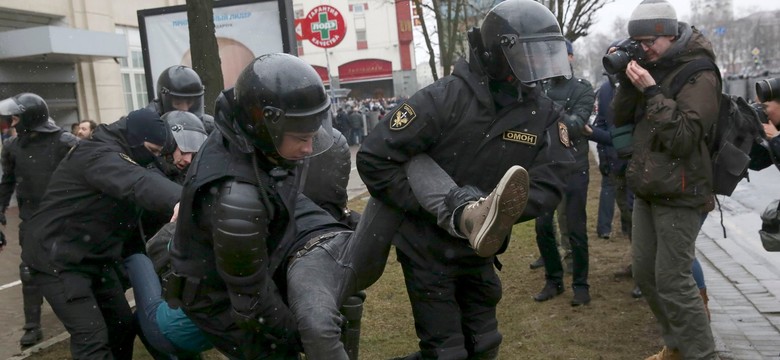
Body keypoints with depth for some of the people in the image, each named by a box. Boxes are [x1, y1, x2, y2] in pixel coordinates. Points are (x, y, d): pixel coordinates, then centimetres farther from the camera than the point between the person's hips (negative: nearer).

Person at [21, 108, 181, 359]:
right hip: (59, 260, -9)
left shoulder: (123, 159, 11)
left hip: (96, 259, 9)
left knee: (123, 325, 8)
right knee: (93, 338, -16)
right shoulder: (98, 155, -24)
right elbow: (138, 183, -43)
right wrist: (177, 199, -60)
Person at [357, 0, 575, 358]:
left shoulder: (544, 114, -6)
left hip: (478, 250, 6)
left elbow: (549, 186, -11)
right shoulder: (445, 99, -21)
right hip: (428, 251, -6)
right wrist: (437, 210, -22)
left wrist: (491, 211, -28)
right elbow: (374, 158, -21)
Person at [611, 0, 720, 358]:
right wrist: (626, 82, -7)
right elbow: (620, 120, 9)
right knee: (645, 273, 13)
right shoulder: (653, 68, 10)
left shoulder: (699, 74, -12)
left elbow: (684, 137, -21)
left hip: (679, 195, -8)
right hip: (647, 191, 8)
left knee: (672, 281, -8)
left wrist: (652, 91, -23)